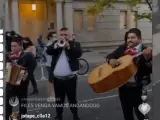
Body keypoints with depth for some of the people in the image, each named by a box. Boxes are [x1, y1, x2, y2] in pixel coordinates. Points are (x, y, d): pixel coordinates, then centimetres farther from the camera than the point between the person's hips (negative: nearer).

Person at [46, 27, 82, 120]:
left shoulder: (75, 44, 2)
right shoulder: (56, 43, 9)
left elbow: (78, 54, -16)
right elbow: (48, 51, -7)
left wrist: (68, 46, -24)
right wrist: (57, 45, -21)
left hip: (70, 78, -2)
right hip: (57, 78, 3)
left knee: (72, 99, 9)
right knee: (59, 100, 15)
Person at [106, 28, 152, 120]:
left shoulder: (145, 51, -11)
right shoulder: (122, 49, 3)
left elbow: (149, 71, -20)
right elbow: (109, 56, 10)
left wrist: (147, 59, -38)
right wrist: (111, 60, -13)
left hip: (138, 88, -4)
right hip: (123, 86, 4)